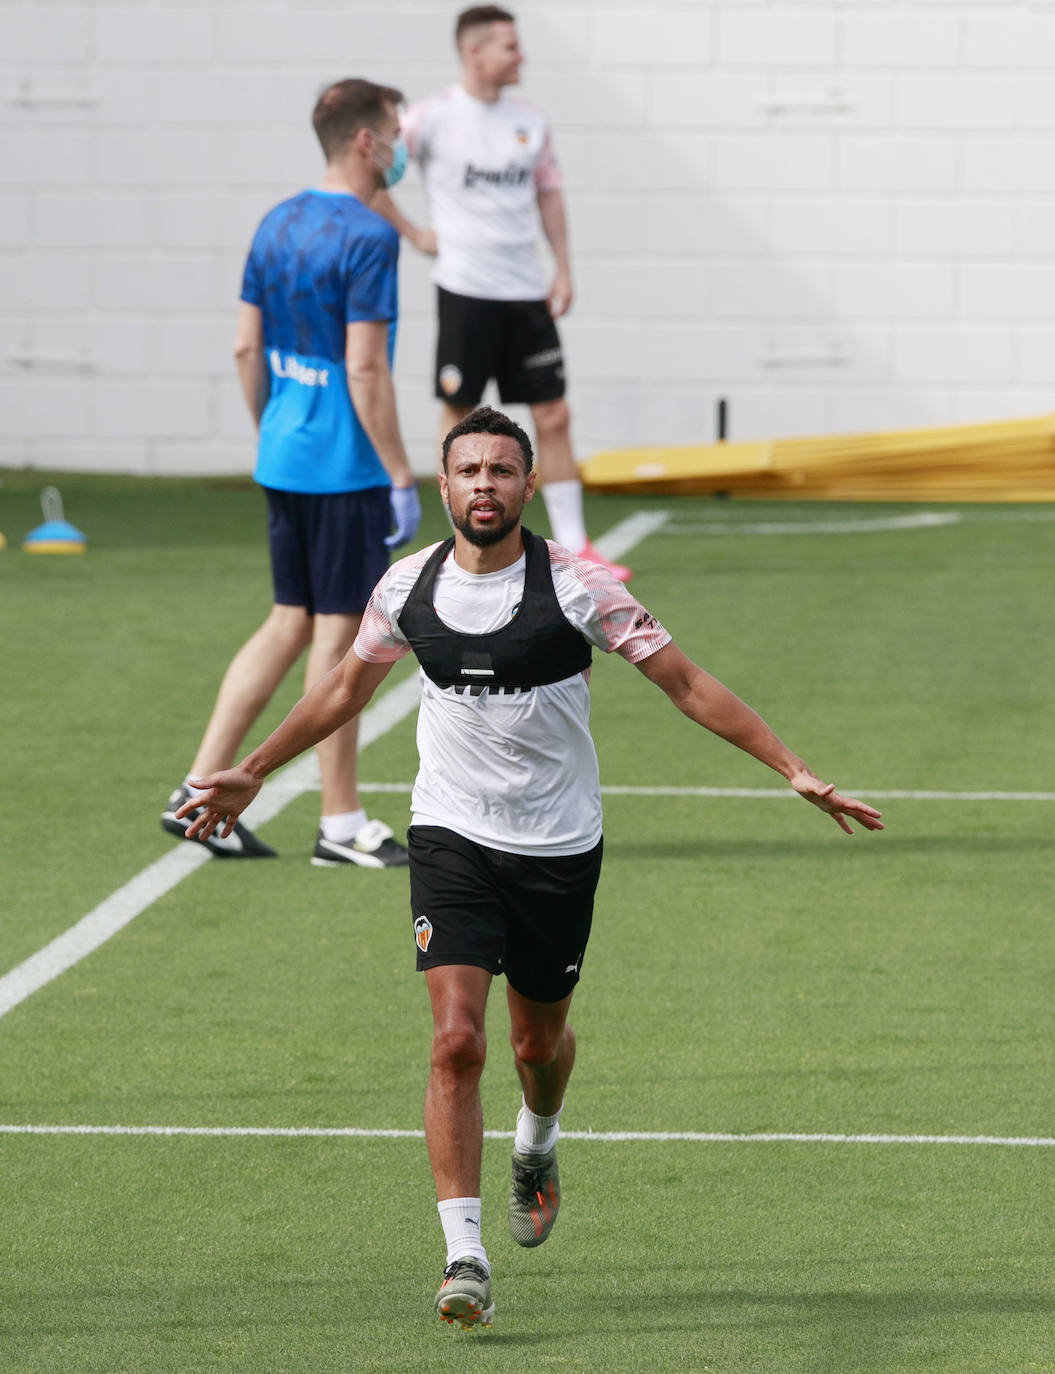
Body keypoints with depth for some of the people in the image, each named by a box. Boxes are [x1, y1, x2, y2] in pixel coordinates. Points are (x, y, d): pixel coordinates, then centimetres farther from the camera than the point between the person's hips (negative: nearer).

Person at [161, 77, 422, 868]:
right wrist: (401, 478, -16)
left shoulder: (278, 225, 10)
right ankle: (341, 825, 6)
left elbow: (247, 347, 14)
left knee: (290, 624, 15)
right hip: (343, 468, -8)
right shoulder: (367, 238, -16)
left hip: (283, 456, 8)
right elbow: (365, 367, -20)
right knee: (340, 632, -1)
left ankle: (201, 792, 11)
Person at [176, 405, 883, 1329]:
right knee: (457, 1040, -14)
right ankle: (464, 1255, -14)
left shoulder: (576, 586, -11)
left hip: (559, 847, -1)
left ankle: (536, 1144, 51)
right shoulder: (408, 586, -2)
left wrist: (794, 770, -12)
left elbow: (687, 682, -7)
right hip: (452, 837, 1)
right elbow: (346, 689, 16)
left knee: (539, 1040, 14)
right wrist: (253, 774, 23)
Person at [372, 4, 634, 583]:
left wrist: (564, 269, 10)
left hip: (526, 293, 4)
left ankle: (572, 545, 5)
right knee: (459, 414, 2)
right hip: (465, 290, -4)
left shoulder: (528, 121, 8)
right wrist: (410, 232, -3)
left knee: (553, 416, 1)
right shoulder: (434, 118, -7)